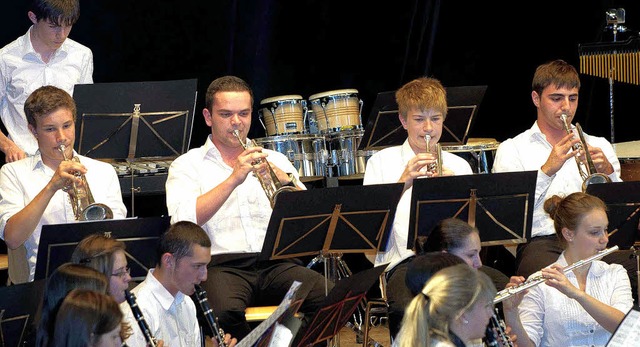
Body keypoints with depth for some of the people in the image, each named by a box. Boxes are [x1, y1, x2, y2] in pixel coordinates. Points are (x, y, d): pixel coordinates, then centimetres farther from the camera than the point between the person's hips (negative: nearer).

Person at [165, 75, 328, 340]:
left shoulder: (274, 160, 21)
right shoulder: (187, 166, 12)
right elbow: (183, 222, -8)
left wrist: (285, 179, -9)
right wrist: (233, 179, -13)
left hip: (276, 263, 3)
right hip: (222, 265, -3)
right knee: (225, 311, -38)